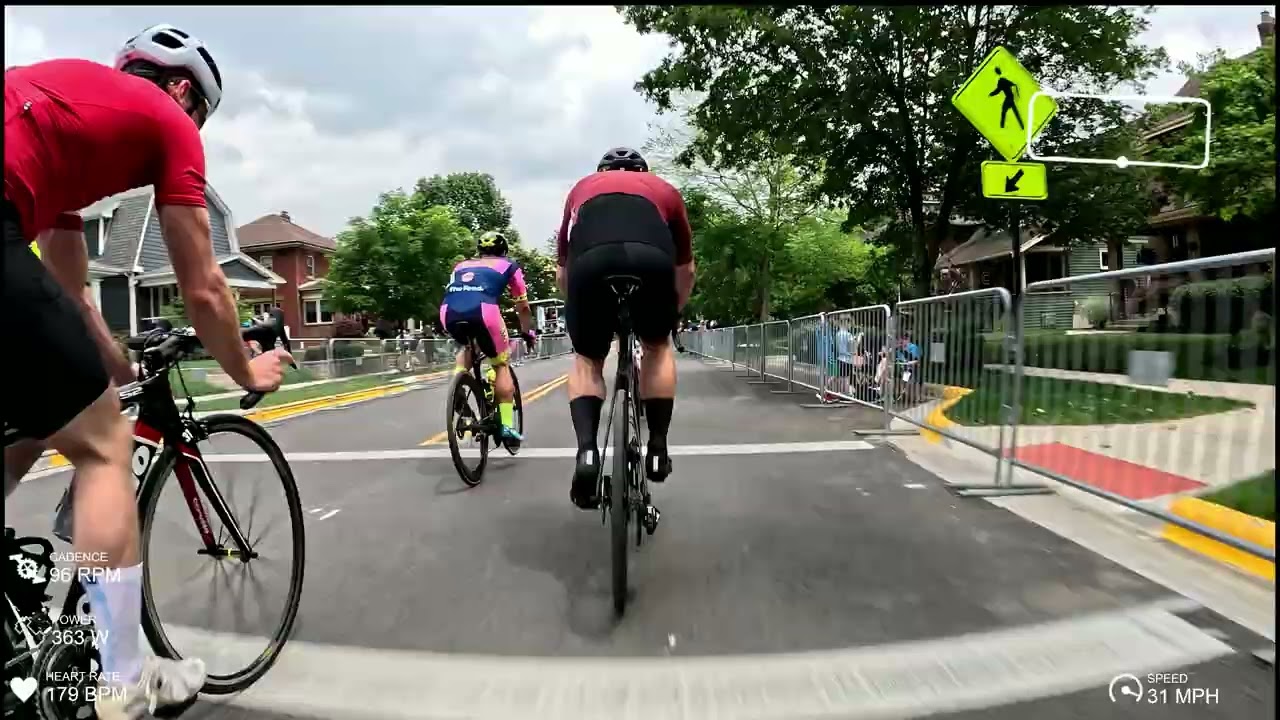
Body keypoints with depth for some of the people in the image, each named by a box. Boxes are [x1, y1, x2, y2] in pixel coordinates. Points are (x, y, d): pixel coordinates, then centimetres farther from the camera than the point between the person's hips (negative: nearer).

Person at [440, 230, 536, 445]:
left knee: (466, 347, 36)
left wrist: (459, 328, 57)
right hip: (482, 310, -3)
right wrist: (527, 333, 46)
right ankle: (506, 426, 10)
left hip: (448, 312, 4)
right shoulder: (508, 265, 28)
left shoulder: (461, 266, 36)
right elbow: (523, 306, 31)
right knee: (501, 364, 17)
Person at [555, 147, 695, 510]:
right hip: (652, 259, 0)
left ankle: (587, 451, 1)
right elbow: (685, 269, 41)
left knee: (587, 360, 22)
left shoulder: (582, 188, 38)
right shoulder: (663, 188, 37)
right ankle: (658, 449, 24)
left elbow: (562, 272, 37)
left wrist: (579, 310, 53)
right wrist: (674, 312, 57)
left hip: (590, 260, 0)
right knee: (658, 348, 27)